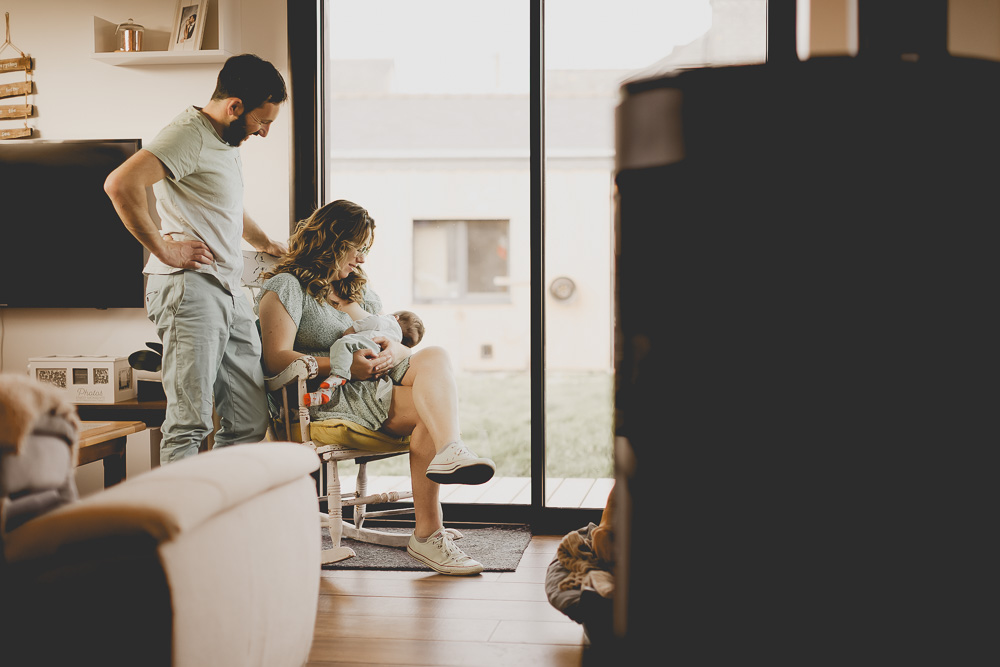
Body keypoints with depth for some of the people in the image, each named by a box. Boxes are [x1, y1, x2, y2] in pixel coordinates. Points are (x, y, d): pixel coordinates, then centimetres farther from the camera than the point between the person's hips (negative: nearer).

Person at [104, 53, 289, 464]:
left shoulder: (226, 142, 22)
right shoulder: (189, 134, -10)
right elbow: (120, 185, -24)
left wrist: (265, 244, 45)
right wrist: (163, 249, -18)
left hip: (231, 292, 10)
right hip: (190, 288, -10)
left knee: (249, 421, 6)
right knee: (190, 423, -11)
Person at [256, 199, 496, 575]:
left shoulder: (361, 293, 29)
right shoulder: (287, 287, 6)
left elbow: (403, 349, 22)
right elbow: (277, 359, -8)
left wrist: (395, 351, -5)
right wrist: (344, 365, -18)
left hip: (380, 384, 7)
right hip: (330, 397, -7)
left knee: (434, 358, -25)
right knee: (427, 410, -28)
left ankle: (449, 452, -45)